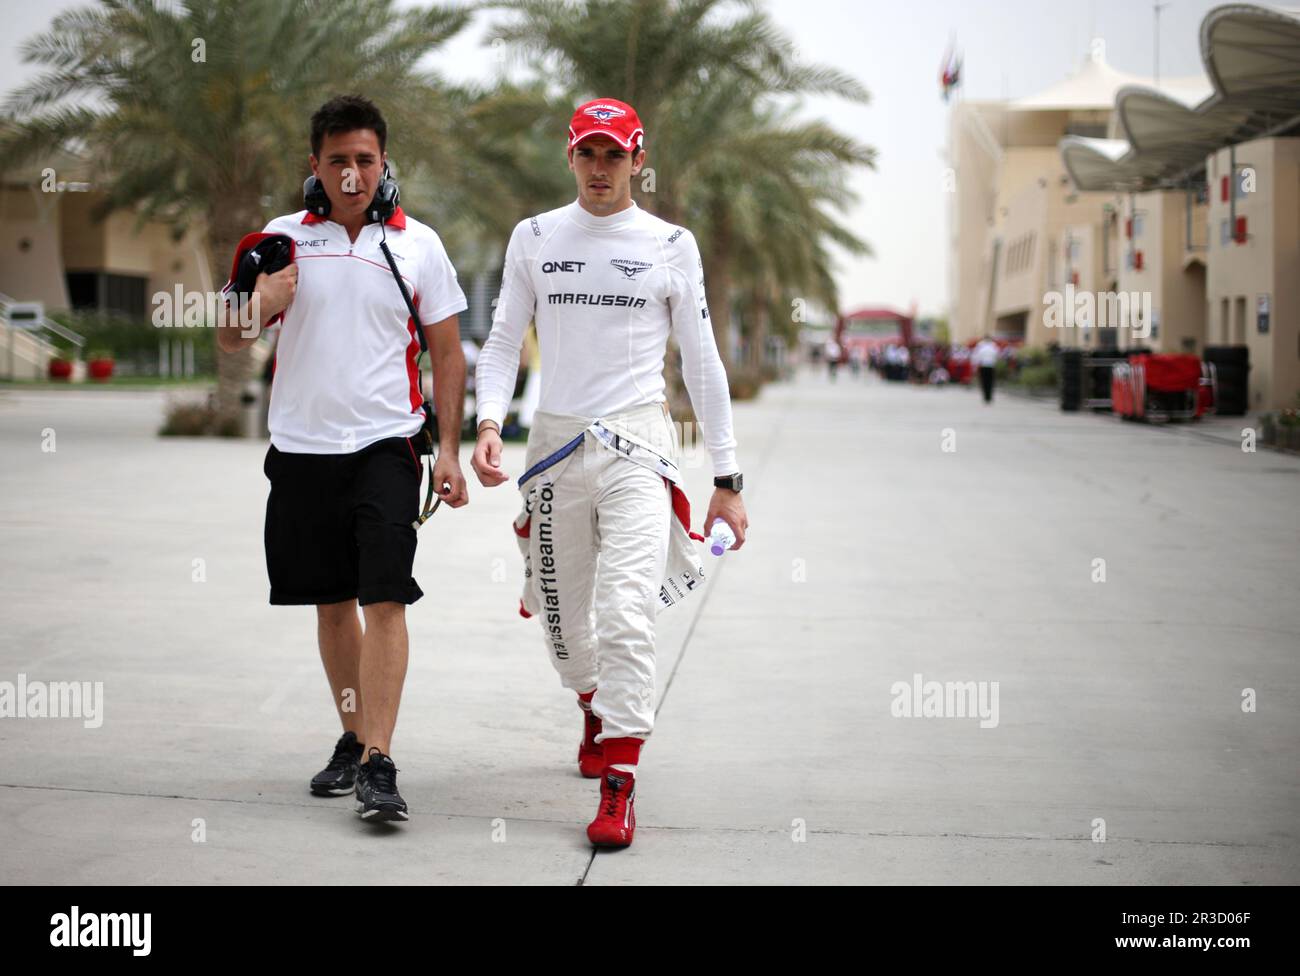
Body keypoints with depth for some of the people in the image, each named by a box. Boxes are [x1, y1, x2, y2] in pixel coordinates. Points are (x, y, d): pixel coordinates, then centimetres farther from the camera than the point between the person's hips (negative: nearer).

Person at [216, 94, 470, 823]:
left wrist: (449, 451, 0)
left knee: (384, 600, -11)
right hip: (301, 447, 3)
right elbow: (230, 338, 7)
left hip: (385, 446, -2)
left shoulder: (418, 243, 3)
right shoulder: (284, 237, 6)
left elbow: (447, 352, 6)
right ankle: (354, 739, 25)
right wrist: (258, 305, -15)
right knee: (333, 601, 11)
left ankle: (379, 764, -12)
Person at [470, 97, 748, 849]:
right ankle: (597, 710, 44)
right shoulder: (535, 238, 8)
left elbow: (703, 363, 6)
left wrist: (728, 480, 3)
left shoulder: (671, 245, 3)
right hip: (556, 442, 3)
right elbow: (503, 342, 9)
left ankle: (619, 788, -13)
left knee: (624, 612, -16)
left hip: (637, 445, -3)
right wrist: (489, 424, -10)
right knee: (560, 615, 12)